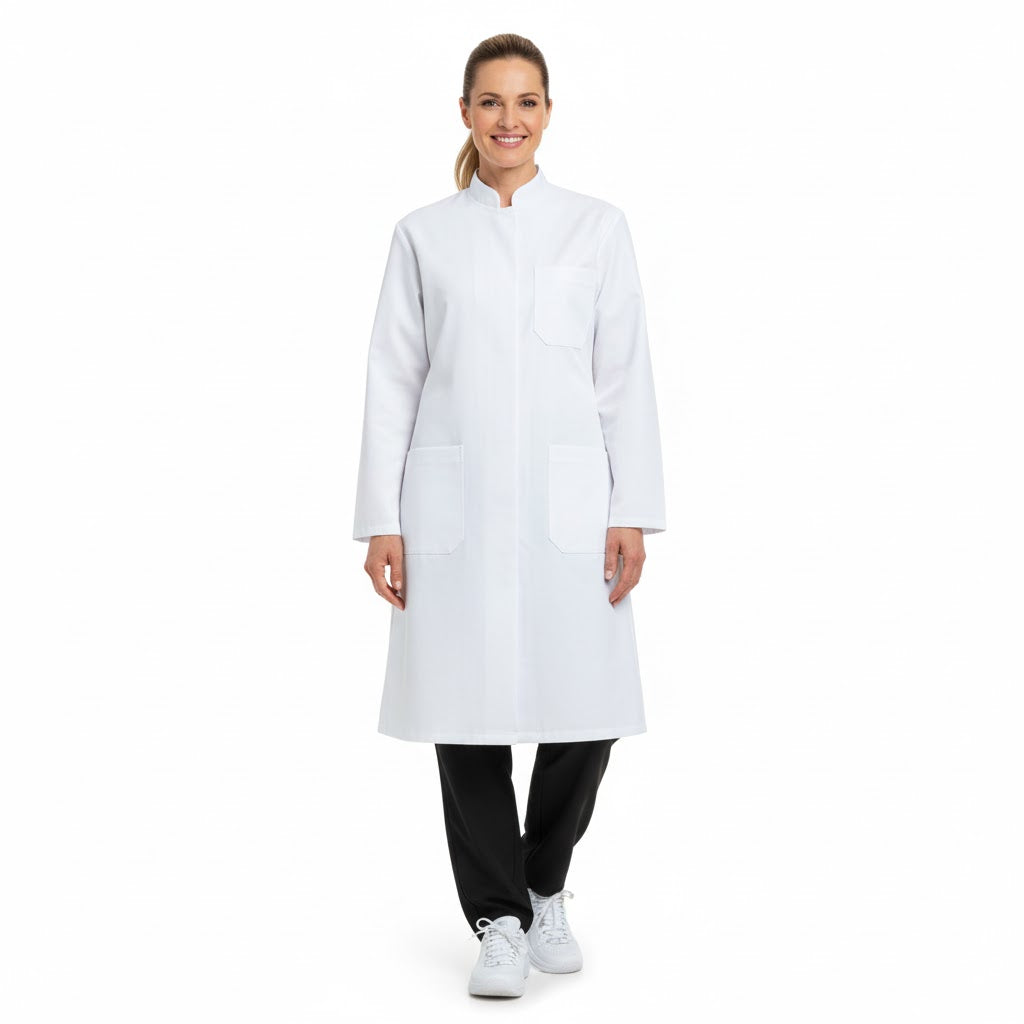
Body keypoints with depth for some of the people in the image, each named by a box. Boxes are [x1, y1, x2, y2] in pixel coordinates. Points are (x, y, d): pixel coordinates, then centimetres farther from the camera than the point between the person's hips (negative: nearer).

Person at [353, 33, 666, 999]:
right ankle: (500, 920, 18)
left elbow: (625, 377, 5)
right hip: (454, 504, 0)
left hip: (567, 501, 0)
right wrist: (381, 520, 0)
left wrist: (632, 513, -2)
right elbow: (392, 379, 6)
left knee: (583, 711, -1)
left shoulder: (597, 226, 9)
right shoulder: (422, 234, 9)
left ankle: (544, 888, 26)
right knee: (468, 710, 1)